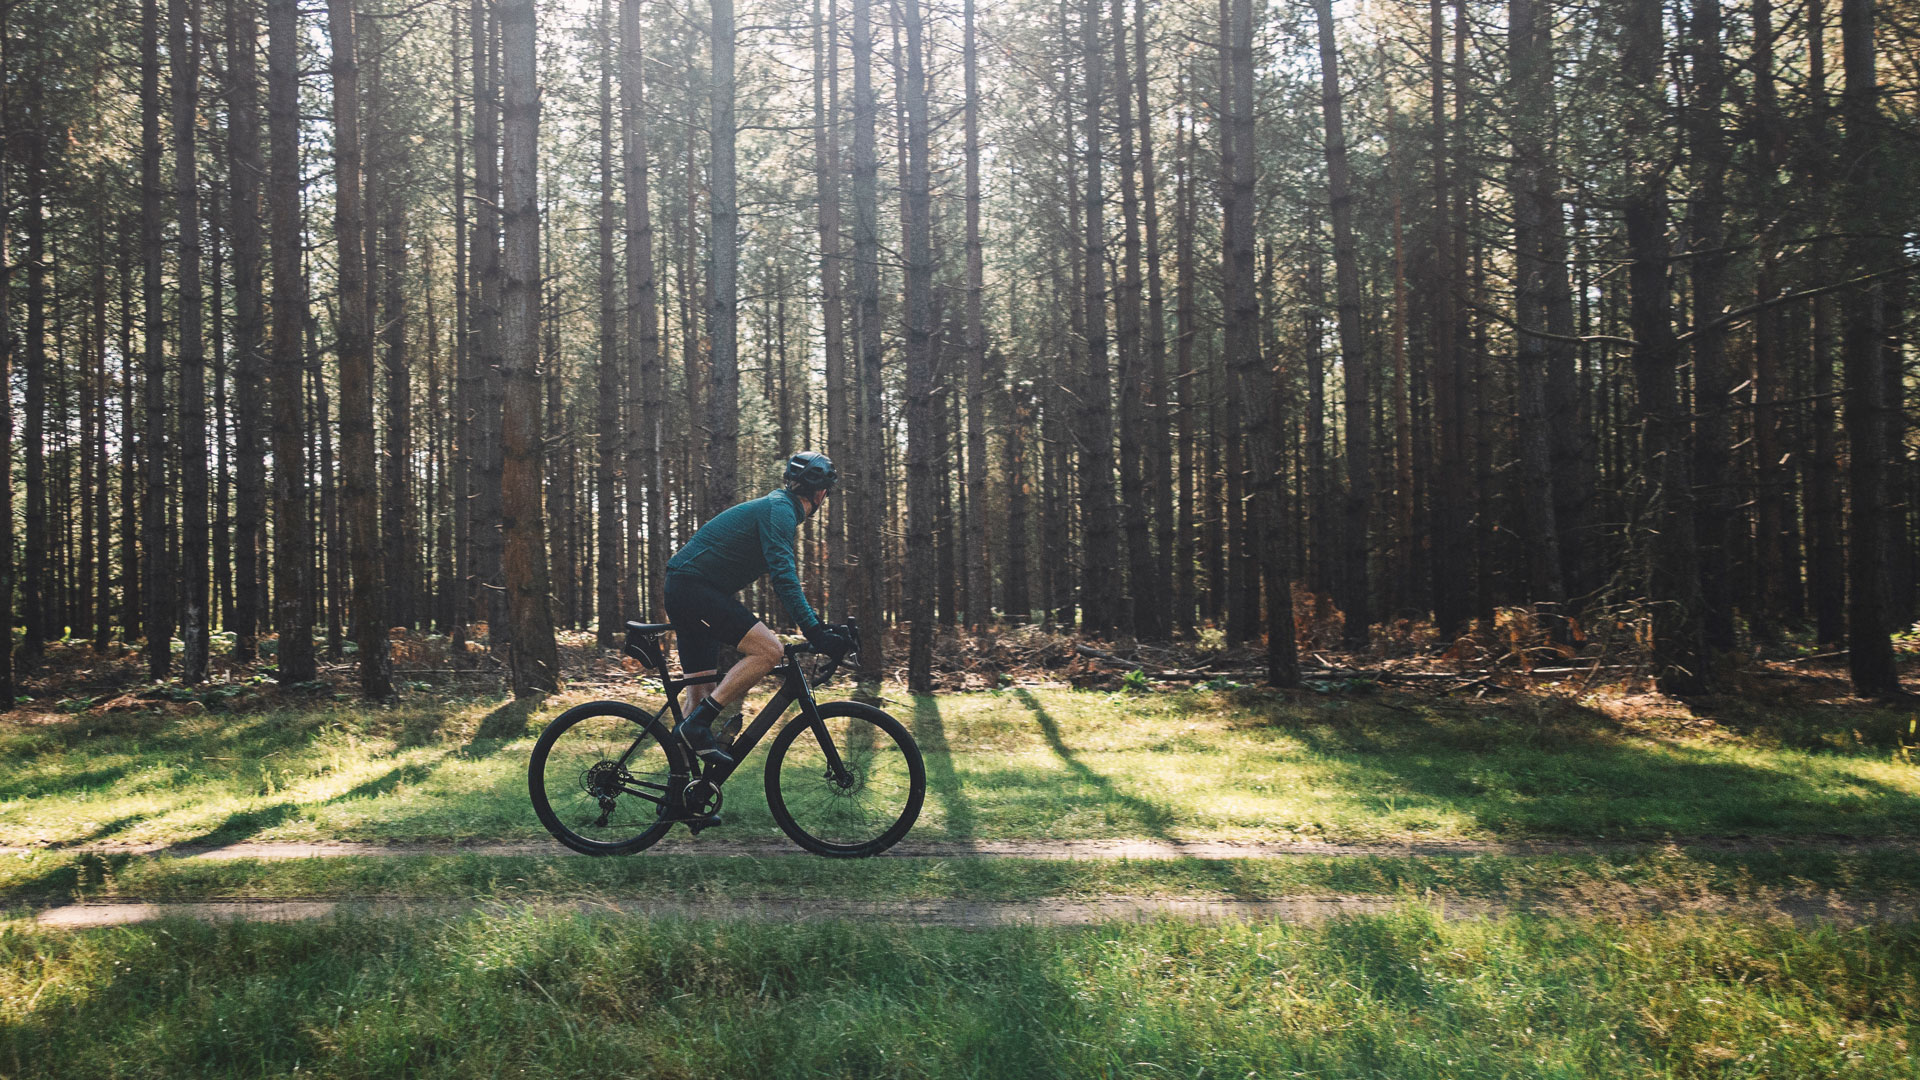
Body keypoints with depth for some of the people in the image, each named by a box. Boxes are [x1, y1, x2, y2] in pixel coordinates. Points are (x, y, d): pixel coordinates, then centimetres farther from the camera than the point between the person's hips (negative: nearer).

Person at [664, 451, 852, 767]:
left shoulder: (777, 507, 21)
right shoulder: (779, 510, -11)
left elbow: (783, 576, 30)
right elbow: (784, 577, -23)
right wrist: (815, 632, -28)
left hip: (682, 589, 11)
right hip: (694, 586, -11)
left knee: (701, 692, 11)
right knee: (768, 650, -20)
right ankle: (697, 726, -20)